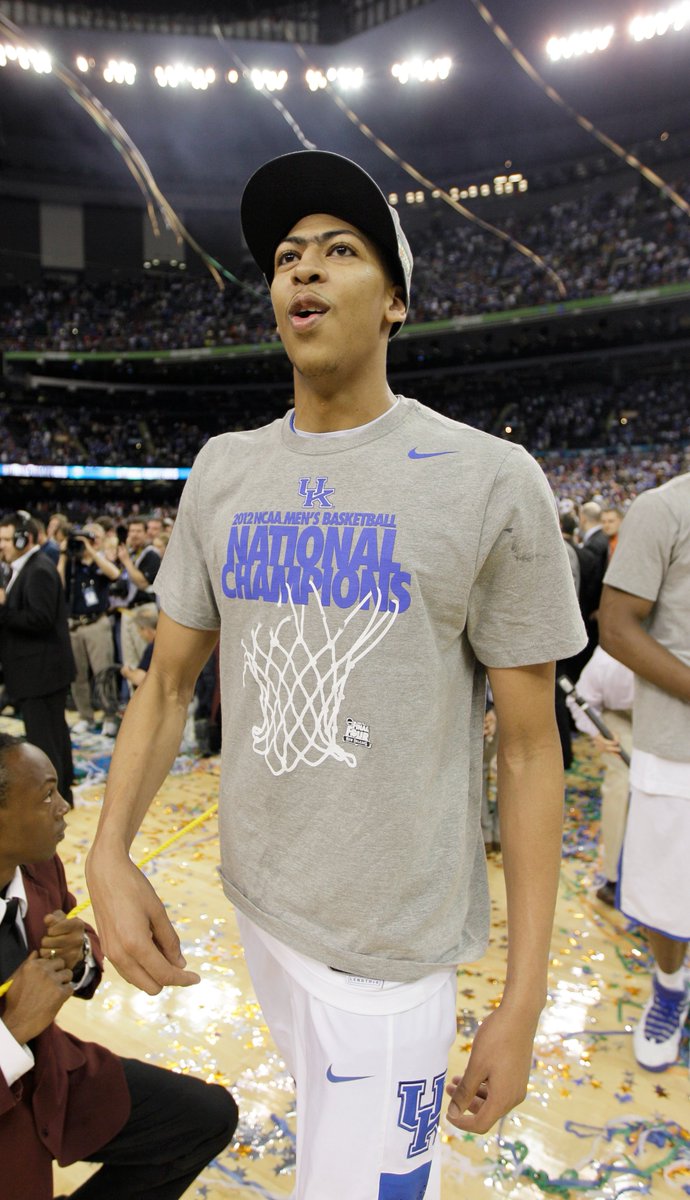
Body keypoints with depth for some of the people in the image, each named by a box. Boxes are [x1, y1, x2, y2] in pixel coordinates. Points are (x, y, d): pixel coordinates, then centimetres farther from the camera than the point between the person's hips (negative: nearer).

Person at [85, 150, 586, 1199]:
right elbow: (168, 682, 5)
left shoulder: (490, 481, -13)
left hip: (392, 941, -5)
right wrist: (108, 857, -9)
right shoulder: (224, 471, 0)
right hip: (259, 899, 5)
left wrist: (524, 1001, -10)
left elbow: (529, 744, -10)